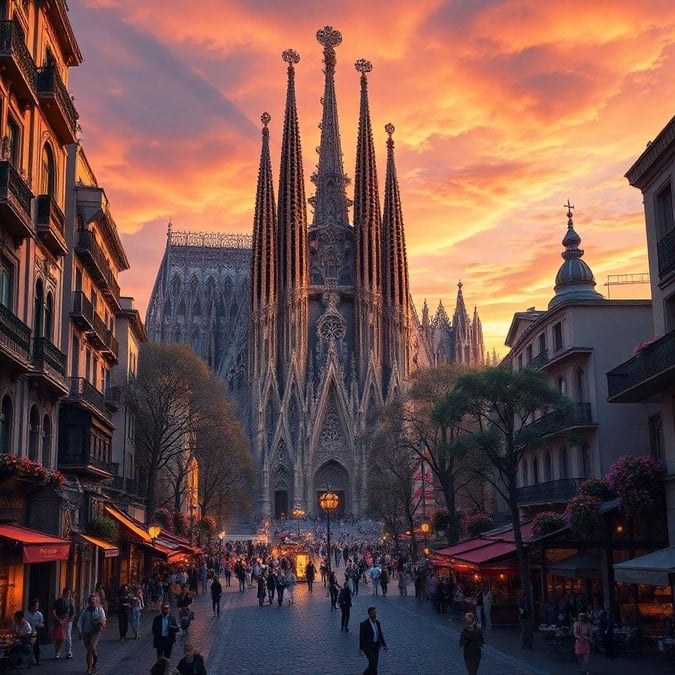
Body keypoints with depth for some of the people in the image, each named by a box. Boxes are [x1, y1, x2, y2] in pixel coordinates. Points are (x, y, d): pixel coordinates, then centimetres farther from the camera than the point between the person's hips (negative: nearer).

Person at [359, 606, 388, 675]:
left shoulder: (377, 623, 6)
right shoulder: (363, 624, -13)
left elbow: (381, 635, 11)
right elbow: (361, 637, -14)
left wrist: (384, 645, 2)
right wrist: (361, 650, -20)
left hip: (376, 646, 6)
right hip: (368, 646, -6)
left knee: (374, 665, 9)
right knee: (373, 663, -14)